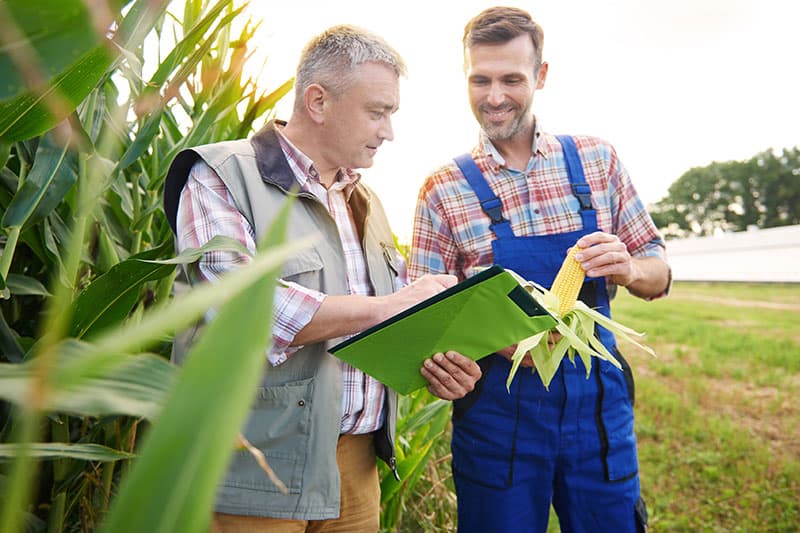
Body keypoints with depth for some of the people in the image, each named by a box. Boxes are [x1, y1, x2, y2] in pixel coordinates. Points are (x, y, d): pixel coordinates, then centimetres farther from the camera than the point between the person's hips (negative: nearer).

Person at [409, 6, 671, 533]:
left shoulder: (597, 160, 2)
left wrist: (628, 268, -16)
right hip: (497, 406, -1)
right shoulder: (445, 189, -4)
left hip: (598, 398, 2)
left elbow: (657, 274, 7)